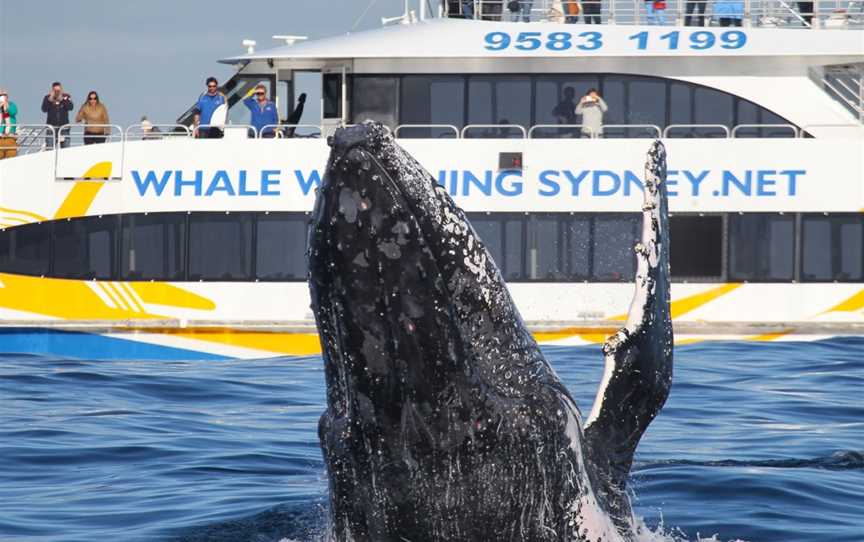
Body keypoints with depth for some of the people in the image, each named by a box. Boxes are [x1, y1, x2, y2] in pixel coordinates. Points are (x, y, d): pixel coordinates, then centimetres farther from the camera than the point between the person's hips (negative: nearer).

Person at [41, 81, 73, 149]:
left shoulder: (66, 97, 4)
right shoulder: (47, 97, 3)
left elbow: (70, 107, -10)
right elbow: (44, 109, -8)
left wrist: (63, 99, -16)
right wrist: (50, 100, -16)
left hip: (64, 126, 0)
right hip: (51, 126, 0)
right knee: (50, 148, -5)